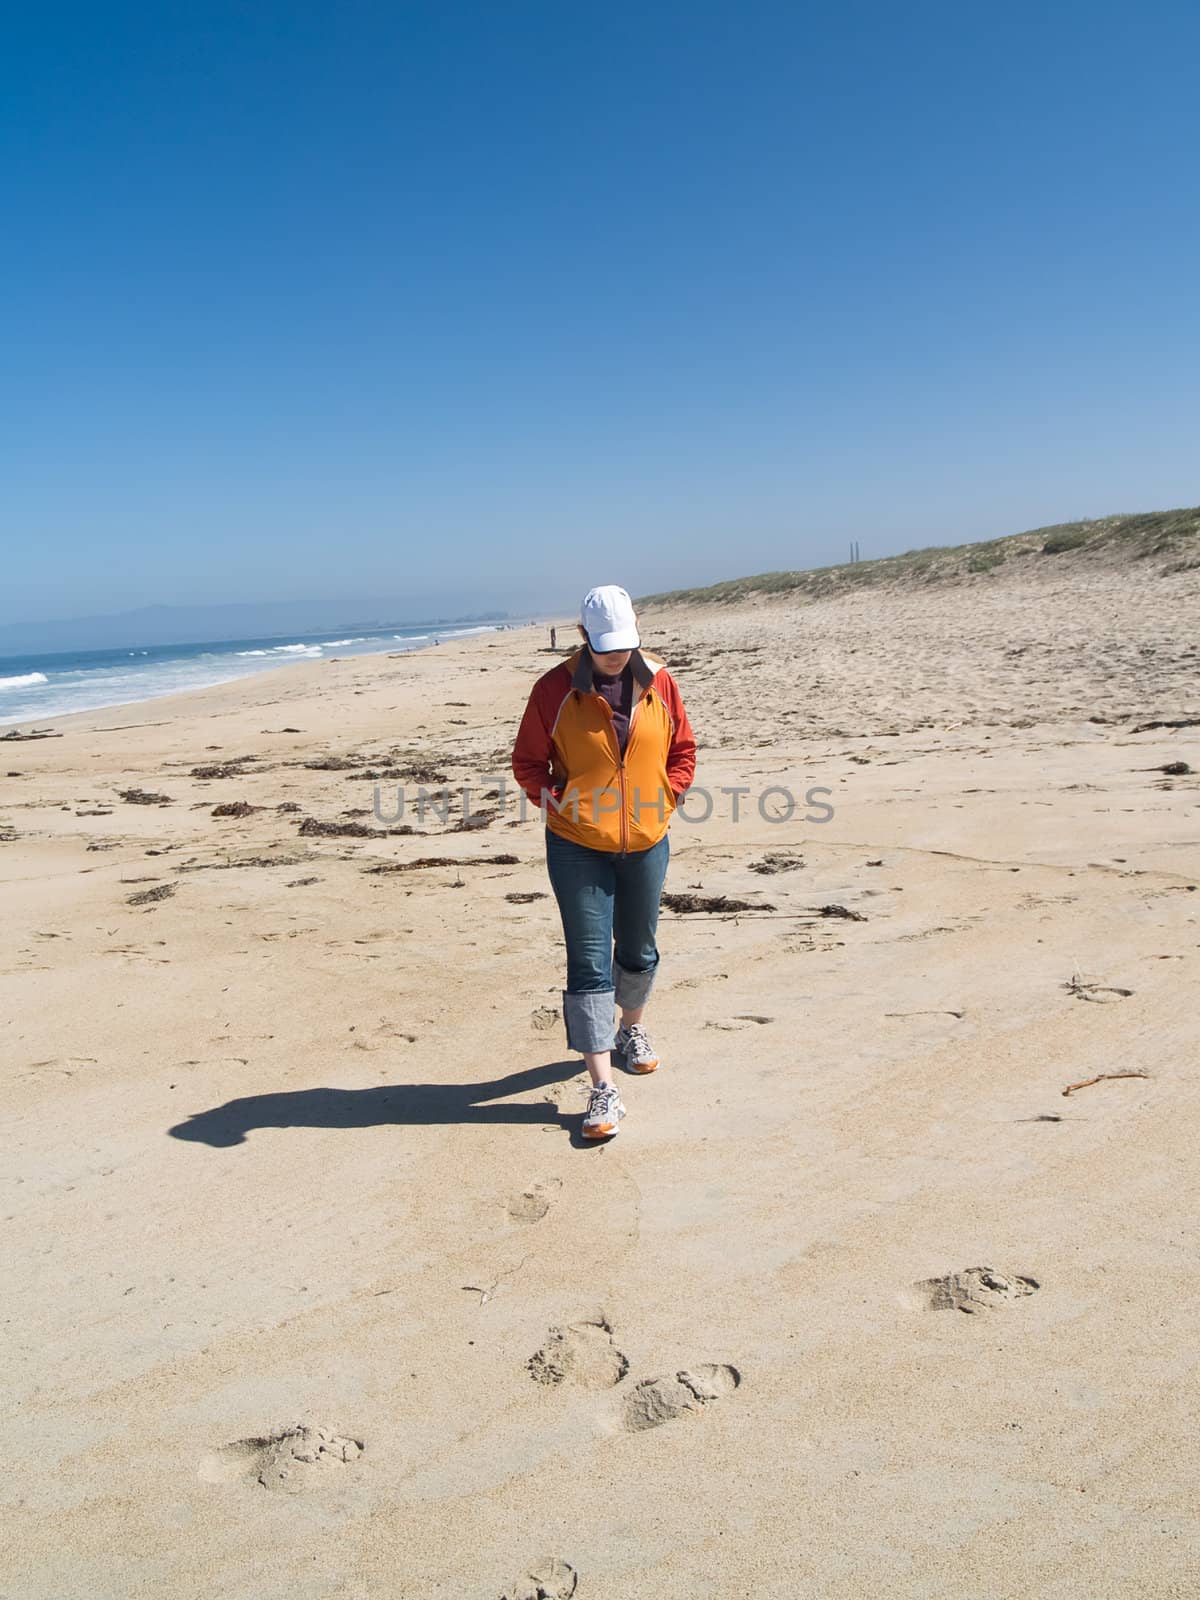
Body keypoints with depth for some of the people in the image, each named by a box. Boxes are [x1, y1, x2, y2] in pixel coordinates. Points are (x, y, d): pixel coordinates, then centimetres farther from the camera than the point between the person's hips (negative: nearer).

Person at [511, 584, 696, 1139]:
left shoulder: (658, 682, 0)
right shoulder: (555, 689, -8)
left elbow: (683, 750, 11)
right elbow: (527, 762, 0)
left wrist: (664, 799, 0)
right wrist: (559, 804, -10)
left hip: (645, 843, 3)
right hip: (578, 848, -3)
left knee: (638, 950, 19)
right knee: (589, 963, -5)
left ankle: (632, 1027, 48)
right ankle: (603, 1088, -2)